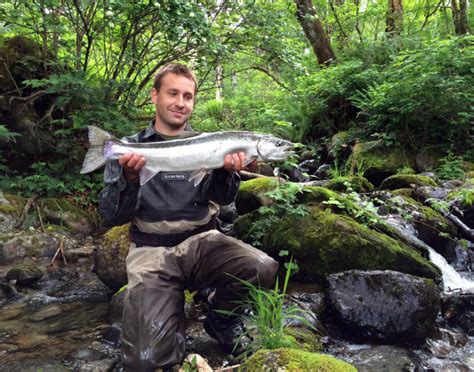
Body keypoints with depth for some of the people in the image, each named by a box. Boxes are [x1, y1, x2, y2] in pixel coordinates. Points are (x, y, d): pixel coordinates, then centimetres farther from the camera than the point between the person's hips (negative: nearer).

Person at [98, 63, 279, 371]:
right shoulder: (128, 148, 5)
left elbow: (221, 199, -3)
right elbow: (113, 216, -3)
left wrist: (226, 171, -25)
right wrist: (130, 178, -22)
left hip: (201, 242, 2)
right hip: (151, 251, -2)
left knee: (263, 269, -27)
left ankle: (222, 322, 4)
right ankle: (174, 331, 16)